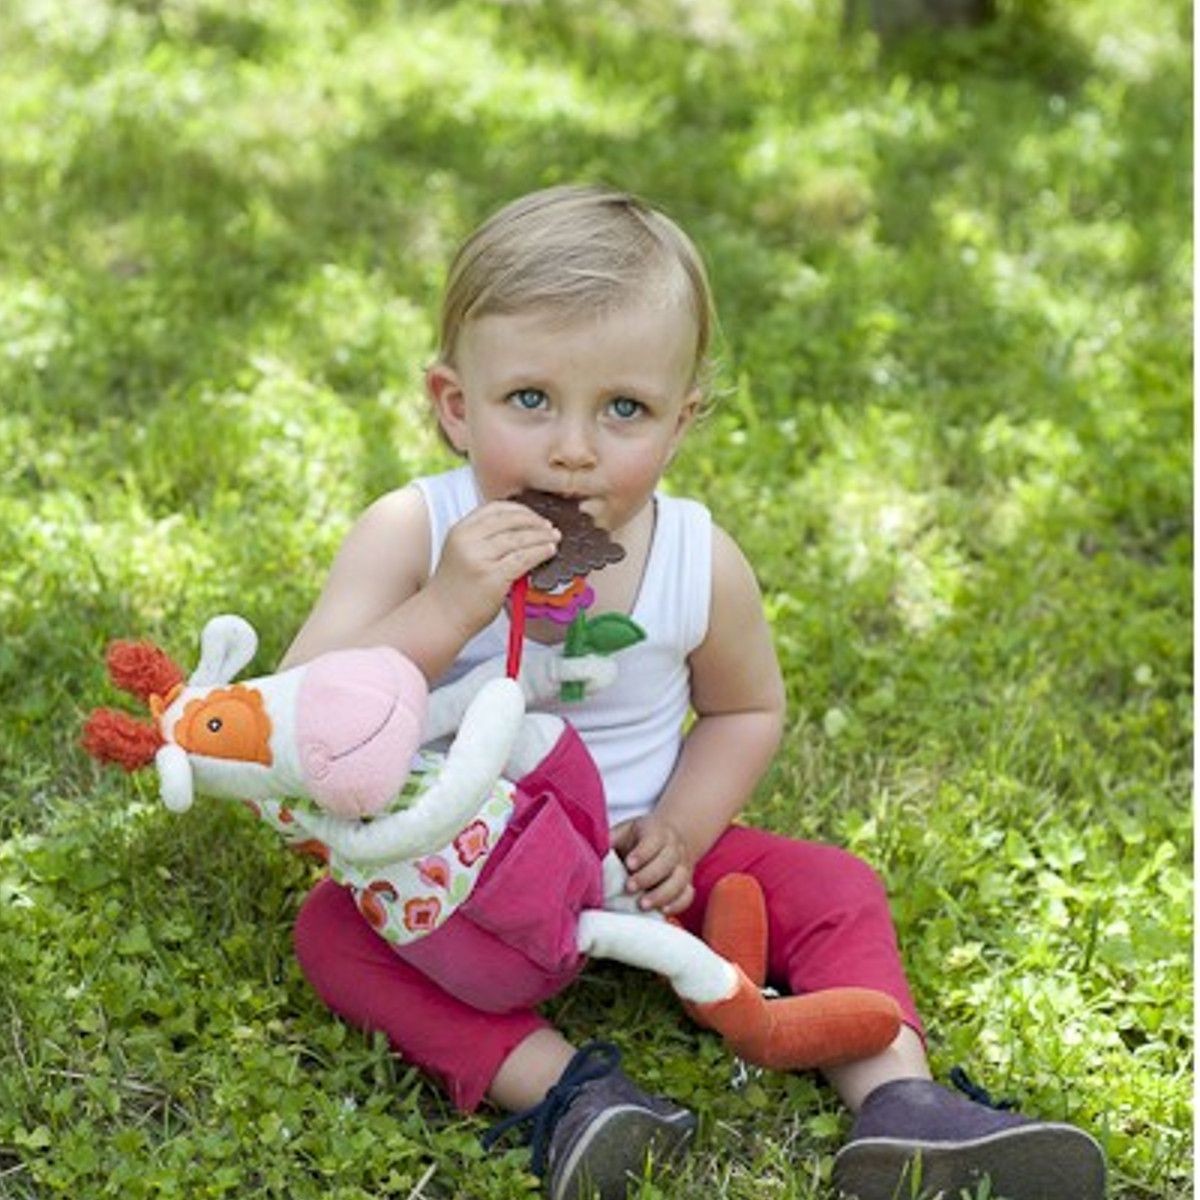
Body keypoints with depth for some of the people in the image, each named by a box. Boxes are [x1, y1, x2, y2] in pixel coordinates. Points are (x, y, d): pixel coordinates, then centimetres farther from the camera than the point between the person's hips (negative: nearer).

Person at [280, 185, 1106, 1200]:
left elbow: (747, 711, 5)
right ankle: (565, 1088, -33)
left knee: (835, 890, -9)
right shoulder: (412, 536, -21)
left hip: (635, 858, 2)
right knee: (334, 926, -28)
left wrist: (680, 827, -13)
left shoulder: (701, 563, -14)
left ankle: (899, 1104, -12)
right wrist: (447, 609, -42)